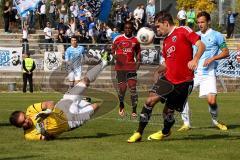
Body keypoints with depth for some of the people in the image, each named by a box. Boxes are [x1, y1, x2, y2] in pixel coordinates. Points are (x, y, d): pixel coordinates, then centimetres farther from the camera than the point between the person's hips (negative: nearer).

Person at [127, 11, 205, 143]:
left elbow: (201, 45, -16)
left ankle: (165, 132, 36)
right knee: (150, 100, -14)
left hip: (183, 82, -6)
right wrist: (158, 71, 10)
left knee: (168, 113, 3)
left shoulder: (183, 31, -7)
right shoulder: (166, 41, 16)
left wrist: (195, 59, -33)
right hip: (168, 78, 6)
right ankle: (139, 133, -5)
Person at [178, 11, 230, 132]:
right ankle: (186, 123, 1)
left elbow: (226, 53, 0)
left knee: (212, 101, -15)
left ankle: (215, 121, 15)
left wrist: (212, 59, -13)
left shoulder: (216, 36, 1)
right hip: (193, 72, 4)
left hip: (208, 73, -4)